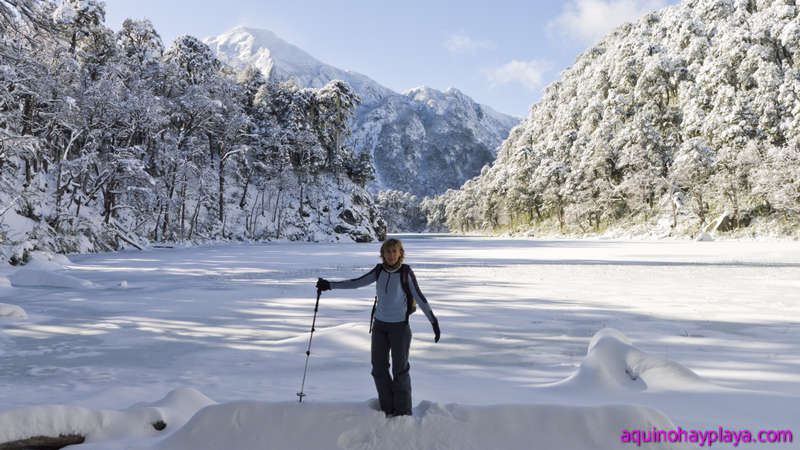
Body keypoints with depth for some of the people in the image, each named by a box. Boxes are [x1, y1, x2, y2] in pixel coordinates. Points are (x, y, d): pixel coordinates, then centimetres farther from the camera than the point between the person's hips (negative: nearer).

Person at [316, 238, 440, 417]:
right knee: (379, 368, 5)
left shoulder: (406, 273, -10)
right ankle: (387, 409, 18)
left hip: (400, 326, -4)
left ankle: (404, 412, 11)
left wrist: (434, 321, -15)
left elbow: (419, 297, -11)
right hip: (380, 325, 4)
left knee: (400, 369, -2)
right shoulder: (379, 271, 1)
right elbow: (357, 282, 8)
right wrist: (330, 285, 6)